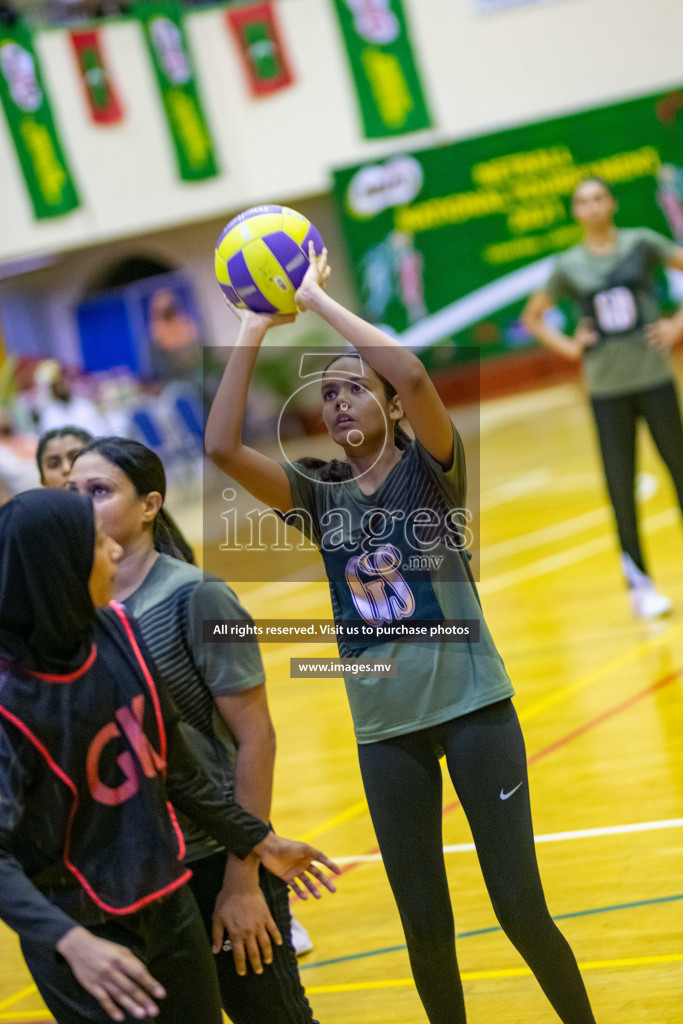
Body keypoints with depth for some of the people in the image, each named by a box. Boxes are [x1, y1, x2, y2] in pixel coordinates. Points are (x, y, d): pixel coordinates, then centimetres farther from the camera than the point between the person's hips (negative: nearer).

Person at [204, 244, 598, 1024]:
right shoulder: (317, 494, 4)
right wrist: (252, 332, -11)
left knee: (520, 907, -3)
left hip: (473, 704, -3)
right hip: (384, 725, 3)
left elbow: (414, 378, -24)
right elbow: (221, 448, -11)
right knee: (424, 924, 7)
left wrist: (318, 300, -19)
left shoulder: (430, 468, -4)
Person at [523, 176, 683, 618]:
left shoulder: (642, 243, 0)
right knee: (621, 487, -1)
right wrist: (568, 346, 2)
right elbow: (533, 316, 15)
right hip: (606, 387, 0)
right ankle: (639, 581, 8)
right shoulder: (569, 265, 3)